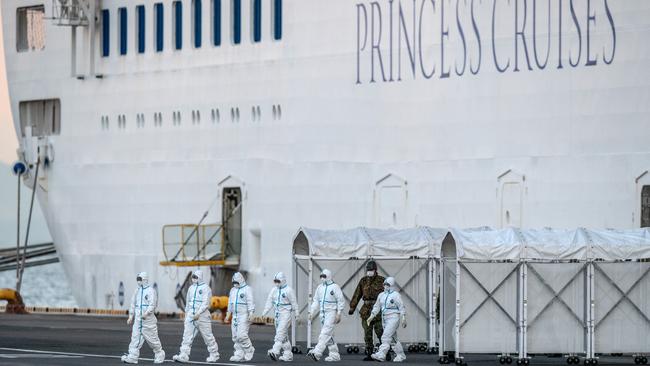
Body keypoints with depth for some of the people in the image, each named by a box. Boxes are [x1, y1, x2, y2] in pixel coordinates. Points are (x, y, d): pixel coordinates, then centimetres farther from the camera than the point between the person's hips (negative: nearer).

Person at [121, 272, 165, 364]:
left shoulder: (150, 291, -6)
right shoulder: (137, 291, 15)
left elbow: (152, 304, -16)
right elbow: (133, 304, 20)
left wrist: (146, 313, -29)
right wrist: (131, 317, 16)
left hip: (148, 319, -6)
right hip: (138, 319, 6)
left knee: (152, 338, 2)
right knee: (135, 337, -4)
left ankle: (159, 356, 18)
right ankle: (132, 357, -8)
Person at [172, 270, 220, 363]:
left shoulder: (205, 288, -8)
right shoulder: (191, 288, 14)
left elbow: (205, 303, -16)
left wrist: (198, 313, -24)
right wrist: (186, 315, 22)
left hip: (202, 315, -6)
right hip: (191, 315, 6)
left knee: (207, 336, 2)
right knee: (187, 335, -5)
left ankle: (214, 355, 17)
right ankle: (183, 355, -10)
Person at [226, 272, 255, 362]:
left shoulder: (247, 289, -7)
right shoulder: (233, 290, 18)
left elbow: (250, 302, -14)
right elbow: (230, 303, 25)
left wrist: (251, 314, -22)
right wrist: (229, 314, 23)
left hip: (244, 316, -8)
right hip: (235, 316, 8)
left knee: (242, 335, -16)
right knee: (235, 337, 4)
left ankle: (249, 351, 0)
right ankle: (239, 355, 7)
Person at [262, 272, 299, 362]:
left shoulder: (288, 290, -7)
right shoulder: (274, 290, 12)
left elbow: (294, 303, -4)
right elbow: (269, 302, 11)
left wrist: (296, 315, -4)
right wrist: (264, 313, 2)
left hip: (286, 313, -7)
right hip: (277, 314, 7)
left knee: (280, 333, -19)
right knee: (284, 335, 11)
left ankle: (275, 352, -30)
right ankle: (288, 355, 16)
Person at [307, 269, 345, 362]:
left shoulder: (334, 287, -6)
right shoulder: (320, 287, 14)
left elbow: (341, 301, -7)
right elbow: (316, 301, 18)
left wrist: (339, 314, -12)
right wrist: (312, 312, 10)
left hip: (331, 313, -8)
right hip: (322, 313, 8)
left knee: (325, 333, -17)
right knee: (329, 335, 10)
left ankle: (317, 353, -29)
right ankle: (334, 355, 16)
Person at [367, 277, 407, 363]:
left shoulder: (396, 295, -7)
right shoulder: (381, 295, 13)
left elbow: (401, 307, -8)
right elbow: (376, 307, 17)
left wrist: (403, 319, -13)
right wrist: (371, 317, 9)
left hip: (393, 318, -8)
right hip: (385, 319, 8)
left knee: (386, 337, -17)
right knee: (393, 339, 12)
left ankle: (381, 355, -25)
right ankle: (401, 355, 22)